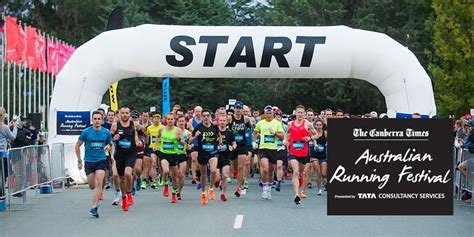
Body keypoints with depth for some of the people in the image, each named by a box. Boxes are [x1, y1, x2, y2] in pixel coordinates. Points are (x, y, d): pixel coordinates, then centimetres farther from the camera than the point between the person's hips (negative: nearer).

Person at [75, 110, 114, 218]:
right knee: (92, 186, 4)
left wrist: (112, 155, 4)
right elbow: (77, 145, 6)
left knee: (99, 183, -17)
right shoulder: (86, 132, -4)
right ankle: (99, 193, 41)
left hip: (101, 161, 0)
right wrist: (79, 160, 4)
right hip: (89, 161, 0)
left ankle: (94, 208, -17)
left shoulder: (106, 132, 1)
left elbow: (111, 144, 19)